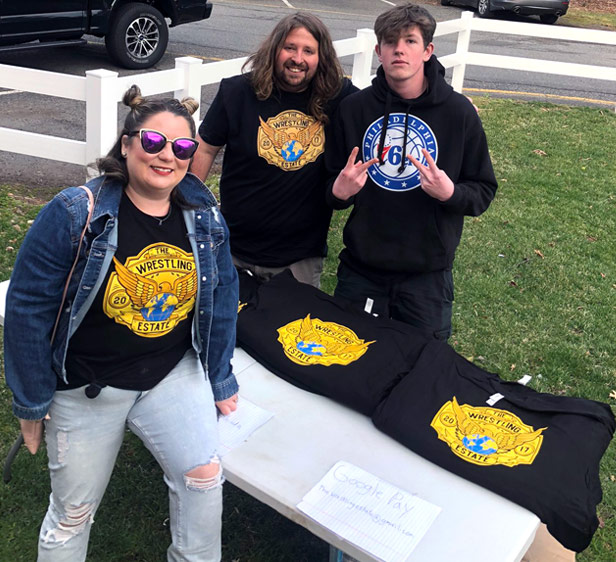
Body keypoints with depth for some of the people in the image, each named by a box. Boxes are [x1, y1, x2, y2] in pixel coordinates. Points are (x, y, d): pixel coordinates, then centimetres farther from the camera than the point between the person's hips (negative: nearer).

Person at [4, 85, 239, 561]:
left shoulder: (205, 217, -4)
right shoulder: (74, 214, -18)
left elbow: (222, 297, 5)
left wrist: (221, 381, 8)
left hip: (173, 374, 3)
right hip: (87, 386, -3)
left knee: (204, 474, -8)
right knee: (74, 512, 10)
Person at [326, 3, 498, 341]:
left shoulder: (458, 111, -6)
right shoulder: (355, 107, -2)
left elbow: (483, 193, -1)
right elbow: (333, 187, 8)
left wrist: (449, 192, -22)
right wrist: (339, 192, -15)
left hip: (426, 274, -1)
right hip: (360, 269, 2)